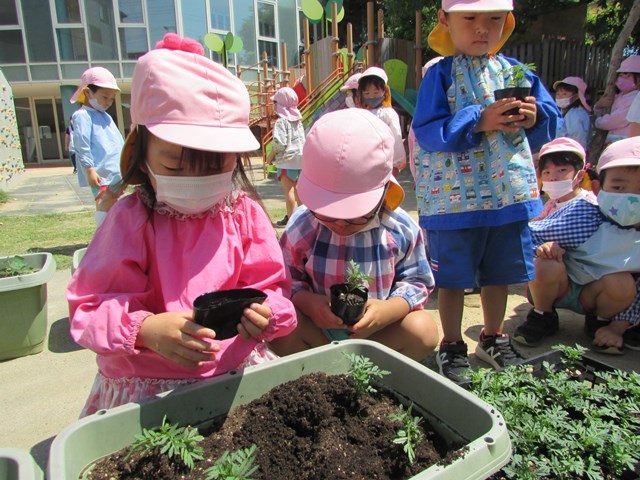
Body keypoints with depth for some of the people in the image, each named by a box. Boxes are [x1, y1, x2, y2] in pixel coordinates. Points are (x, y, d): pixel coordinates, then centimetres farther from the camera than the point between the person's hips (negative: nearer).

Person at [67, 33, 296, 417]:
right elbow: (93, 306, -10)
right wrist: (146, 330, -30)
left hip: (237, 371, 3)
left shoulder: (244, 212, -2)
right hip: (146, 385, -2)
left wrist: (264, 313, -23)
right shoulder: (131, 219, -8)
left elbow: (271, 287, 0)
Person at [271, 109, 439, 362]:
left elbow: (417, 282, -3)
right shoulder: (302, 227, -14)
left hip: (376, 331, 2)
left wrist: (389, 309, -24)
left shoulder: (402, 230, -12)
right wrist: (307, 301, -28)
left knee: (424, 329, -25)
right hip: (318, 330, -1)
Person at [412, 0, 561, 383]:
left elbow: (550, 118, 12)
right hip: (454, 196, -5)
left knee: (498, 272, 17)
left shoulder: (515, 71, 9)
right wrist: (479, 121, -24)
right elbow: (427, 131, -15)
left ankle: (494, 338, 38)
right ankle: (452, 345, 26)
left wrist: (535, 116, -11)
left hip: (509, 192, 5)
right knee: (453, 276, 6)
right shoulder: (440, 74, -5)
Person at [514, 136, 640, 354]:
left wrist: (618, 326, -7)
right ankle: (542, 317, -1)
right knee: (545, 266, -33)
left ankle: (600, 322, 7)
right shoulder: (582, 214, -25)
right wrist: (543, 247, -40)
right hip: (556, 286, -2)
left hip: (593, 296, 2)